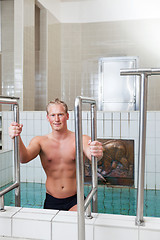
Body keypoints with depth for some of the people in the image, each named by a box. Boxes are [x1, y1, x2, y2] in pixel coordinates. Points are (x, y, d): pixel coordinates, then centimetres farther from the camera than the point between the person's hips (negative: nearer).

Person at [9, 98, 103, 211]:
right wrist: (17, 138, -35)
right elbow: (24, 158, -16)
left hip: (75, 201, -2)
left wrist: (97, 153, -49)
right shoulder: (40, 141, -1)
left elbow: (91, 154, -25)